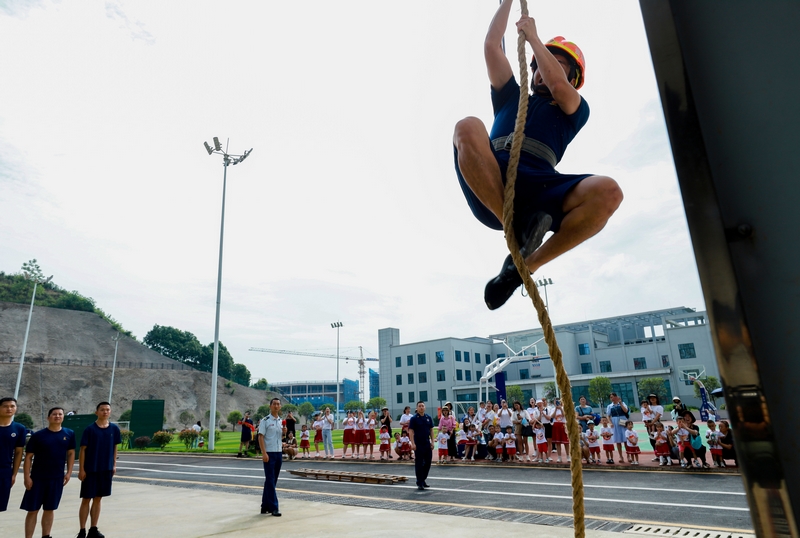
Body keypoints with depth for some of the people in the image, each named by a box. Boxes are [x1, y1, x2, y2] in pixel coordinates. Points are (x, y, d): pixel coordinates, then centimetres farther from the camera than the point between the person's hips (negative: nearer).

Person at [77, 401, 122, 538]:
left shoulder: (114, 429, 1)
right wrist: (81, 469, -9)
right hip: (90, 470, -3)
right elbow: (82, 450, -6)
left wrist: (114, 465, 6)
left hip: (106, 469, 3)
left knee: (98, 498, 11)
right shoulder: (90, 429, -9)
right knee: (86, 499, 5)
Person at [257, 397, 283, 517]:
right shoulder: (265, 421, -7)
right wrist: (264, 453, -18)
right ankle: (273, 507, -1)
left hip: (279, 453, 6)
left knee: (272, 481, 11)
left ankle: (265, 506, 21)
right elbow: (260, 437, -11)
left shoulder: (281, 421, 12)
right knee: (270, 481, -4)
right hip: (269, 453, -6)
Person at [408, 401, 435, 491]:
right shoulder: (414, 418, -6)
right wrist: (413, 443, -17)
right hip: (418, 445, -5)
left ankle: (423, 479, 27)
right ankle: (419, 483, 9)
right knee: (419, 464, 0)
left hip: (427, 444, 5)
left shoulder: (428, 417, 7)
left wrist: (432, 441, 4)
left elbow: (431, 430, 11)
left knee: (428, 463, 10)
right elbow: (411, 431, -9)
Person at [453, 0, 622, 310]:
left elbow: (557, 85, 5)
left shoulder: (574, 111, 27)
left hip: (539, 190, 0)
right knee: (469, 127, -28)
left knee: (608, 192, -28)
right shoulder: (510, 98, 34)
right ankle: (515, 227, -25)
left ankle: (524, 265, -16)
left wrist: (533, 36, 17)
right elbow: (491, 45, 29)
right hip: (488, 191, 0)